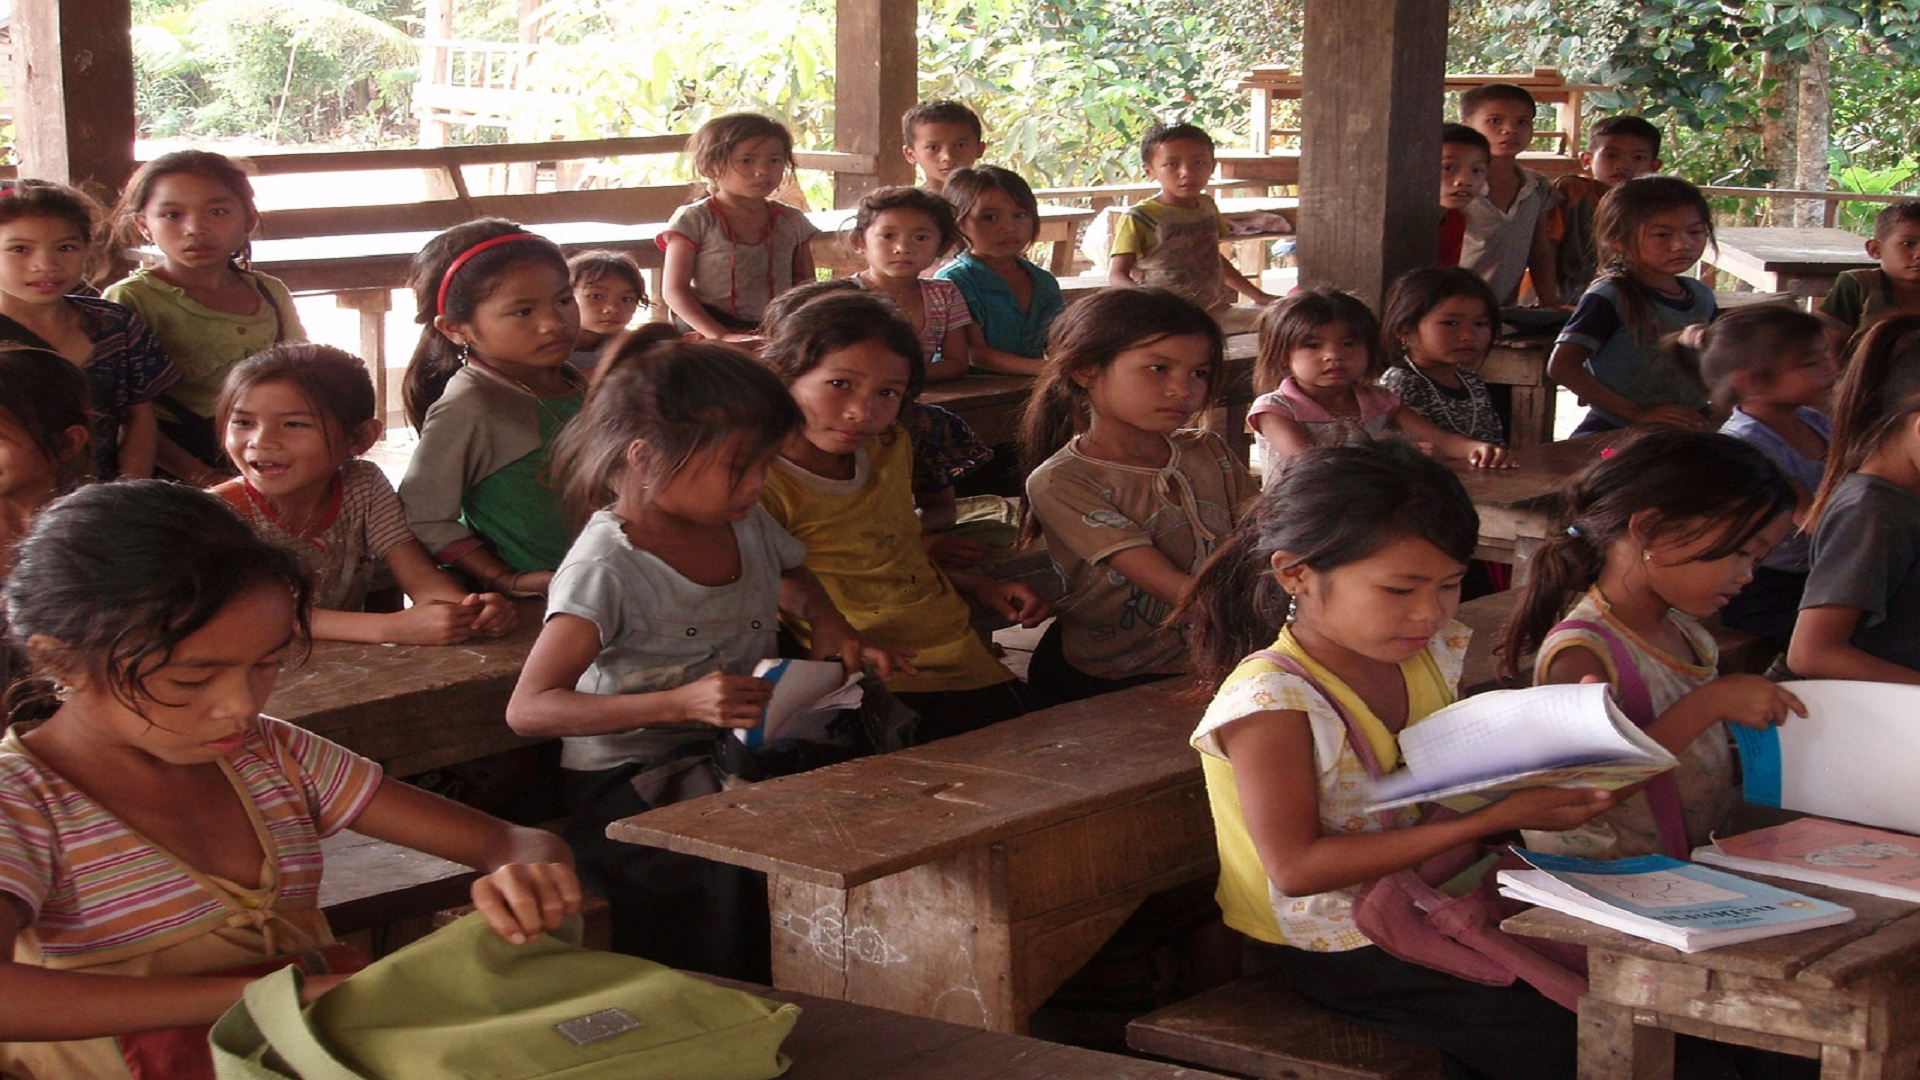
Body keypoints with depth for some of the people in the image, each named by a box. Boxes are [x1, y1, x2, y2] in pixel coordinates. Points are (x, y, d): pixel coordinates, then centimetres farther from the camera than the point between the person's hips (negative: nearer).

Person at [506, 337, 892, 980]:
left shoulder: (748, 527, 6)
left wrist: (828, 623, 8)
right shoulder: (608, 568, -17)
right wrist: (680, 703, -32)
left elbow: (792, 582, 32)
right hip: (628, 786, -7)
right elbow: (528, 709, -24)